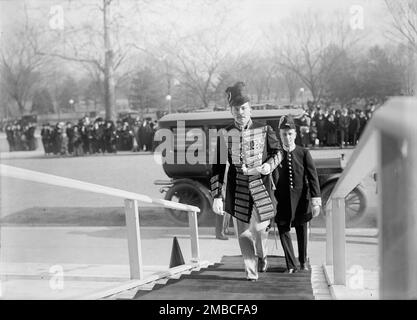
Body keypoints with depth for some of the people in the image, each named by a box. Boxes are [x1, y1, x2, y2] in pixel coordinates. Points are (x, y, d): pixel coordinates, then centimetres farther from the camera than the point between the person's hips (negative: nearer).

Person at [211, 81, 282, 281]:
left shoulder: (264, 130, -1)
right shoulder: (225, 135, -1)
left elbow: (277, 152, 14)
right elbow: (218, 168, 0)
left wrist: (269, 165, -8)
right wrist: (216, 196, -5)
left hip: (260, 185, 0)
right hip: (237, 188, 0)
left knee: (260, 228, -1)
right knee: (243, 233, 2)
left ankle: (261, 257, 32)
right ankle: (251, 271, 15)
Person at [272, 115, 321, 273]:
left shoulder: (304, 153, -2)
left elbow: (313, 177, -5)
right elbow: (273, 178, -5)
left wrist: (316, 201, -13)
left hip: (301, 198, 0)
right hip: (282, 200, 0)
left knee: (302, 231, 12)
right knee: (283, 230, -5)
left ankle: (303, 261, 32)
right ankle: (291, 265, 6)